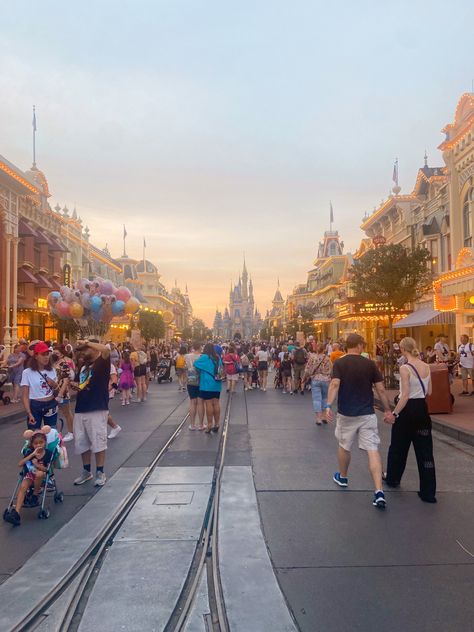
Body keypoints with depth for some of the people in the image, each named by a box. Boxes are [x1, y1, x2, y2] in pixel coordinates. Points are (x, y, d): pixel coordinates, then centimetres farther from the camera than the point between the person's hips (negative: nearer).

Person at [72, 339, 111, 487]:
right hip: (81, 410, 8)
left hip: (97, 410, -8)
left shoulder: (102, 363, -7)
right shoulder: (84, 366, 17)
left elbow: (105, 349, -29)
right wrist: (76, 385, 7)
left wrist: (86, 342, -20)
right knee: (81, 443, 13)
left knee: (98, 442, 0)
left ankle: (100, 473, 13)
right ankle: (86, 471, 28)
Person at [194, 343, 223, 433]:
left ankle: (210, 425, -1)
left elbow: (195, 364, 1)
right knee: (216, 403, 7)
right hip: (217, 384, 6)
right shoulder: (218, 358, 8)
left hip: (207, 384, -6)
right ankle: (216, 424, 12)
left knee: (208, 404, -3)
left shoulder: (204, 357, -10)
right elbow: (221, 369, 18)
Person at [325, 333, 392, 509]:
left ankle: (342, 477, 42)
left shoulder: (339, 364, -5)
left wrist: (329, 405, -26)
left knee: (344, 446, 21)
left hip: (346, 414, 0)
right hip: (367, 414, 0)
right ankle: (379, 492, -14)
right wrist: (387, 410, 7)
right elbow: (380, 389, -1)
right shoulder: (370, 364, -2)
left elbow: (335, 384, -20)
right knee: (372, 450, -3)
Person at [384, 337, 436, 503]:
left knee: (398, 446, 16)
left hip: (408, 410, -5)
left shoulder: (405, 368, -17)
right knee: (424, 449, 8)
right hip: (422, 409, 5)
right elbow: (428, 392, 10)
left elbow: (405, 396, -19)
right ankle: (428, 492, 9)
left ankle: (392, 478, 36)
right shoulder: (426, 366, 2)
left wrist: (394, 414, -15)